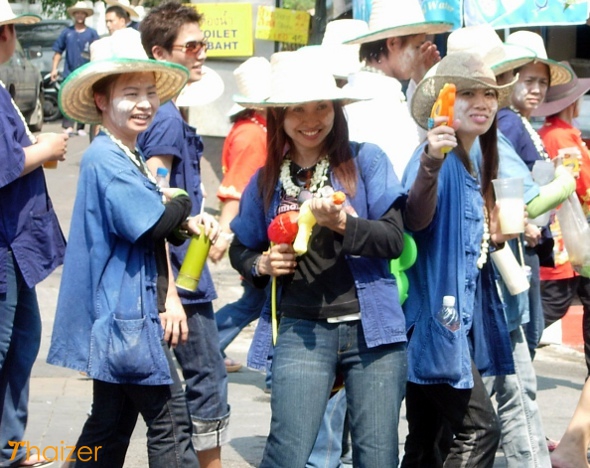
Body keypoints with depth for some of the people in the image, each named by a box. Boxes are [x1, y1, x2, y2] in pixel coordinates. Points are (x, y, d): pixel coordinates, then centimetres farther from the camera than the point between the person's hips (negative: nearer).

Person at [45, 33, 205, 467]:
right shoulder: (105, 159, -16)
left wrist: (183, 223, -5)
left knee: (111, 428, 16)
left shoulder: (130, 158, 16)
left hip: (120, 317, 10)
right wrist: (183, 203, -5)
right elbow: (145, 223, -24)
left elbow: (160, 228, 16)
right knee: (171, 423, -5)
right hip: (127, 315, -10)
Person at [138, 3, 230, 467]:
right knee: (208, 391, -3)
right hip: (182, 281, -10)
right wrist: (169, 294, -25)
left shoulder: (166, 112, 12)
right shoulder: (168, 118, -16)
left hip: (182, 278, 10)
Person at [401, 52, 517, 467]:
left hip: (461, 319, 9)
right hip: (435, 316, -9)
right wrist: (430, 163, -50)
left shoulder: (475, 168, 14)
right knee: (480, 429, -13)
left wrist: (496, 237, 4)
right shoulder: (438, 157, -14)